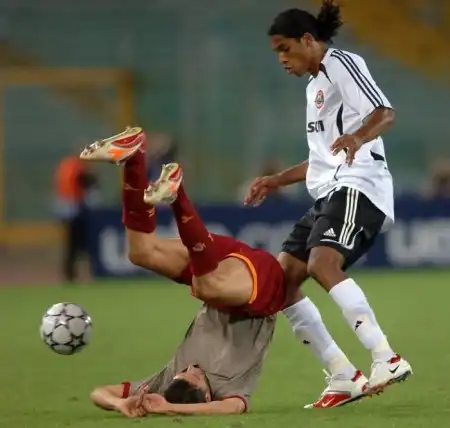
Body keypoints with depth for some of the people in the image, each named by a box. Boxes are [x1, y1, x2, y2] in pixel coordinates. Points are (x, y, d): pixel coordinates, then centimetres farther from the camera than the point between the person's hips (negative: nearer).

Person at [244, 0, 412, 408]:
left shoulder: (341, 64, -3)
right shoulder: (315, 85, 25)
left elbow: (385, 113, -19)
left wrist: (358, 136, -38)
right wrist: (277, 180, 35)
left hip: (358, 186, -10)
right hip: (330, 192, 10)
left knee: (322, 264, -31)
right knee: (281, 279, 2)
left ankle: (387, 358, -36)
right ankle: (343, 376, 2)